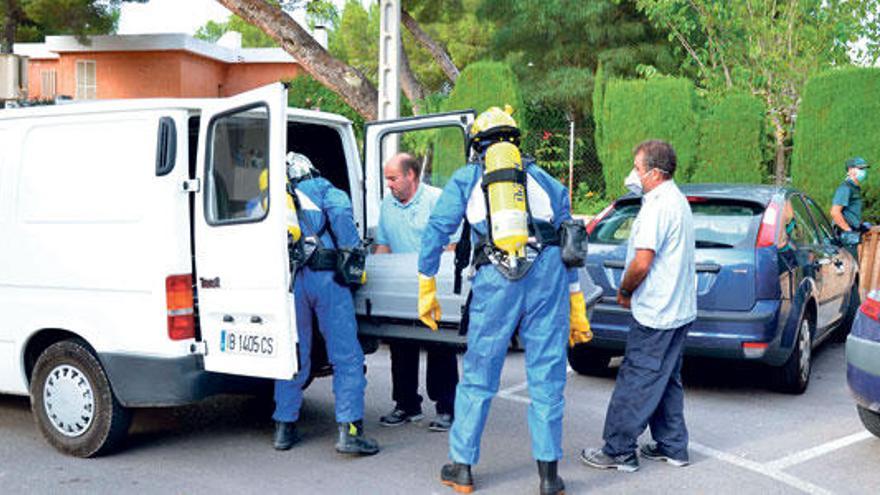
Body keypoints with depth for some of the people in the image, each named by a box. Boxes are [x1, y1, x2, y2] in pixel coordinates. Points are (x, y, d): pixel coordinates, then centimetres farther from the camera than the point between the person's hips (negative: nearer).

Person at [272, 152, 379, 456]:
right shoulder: (321, 188, 14)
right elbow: (340, 211, -6)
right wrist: (351, 252, -2)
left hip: (288, 280, 4)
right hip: (324, 276, -4)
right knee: (347, 357, -1)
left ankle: (284, 428, 19)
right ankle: (349, 431, -6)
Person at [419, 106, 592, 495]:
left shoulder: (465, 178, 17)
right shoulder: (544, 180, 23)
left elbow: (435, 232, 8)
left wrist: (426, 290, 13)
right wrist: (576, 308, 25)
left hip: (495, 277, -2)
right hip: (548, 272, 2)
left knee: (478, 375, 10)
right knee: (546, 375, 8)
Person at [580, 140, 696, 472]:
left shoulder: (657, 206, -19)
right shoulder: (677, 200, 14)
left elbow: (642, 263, -25)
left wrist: (624, 291, -7)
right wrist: (631, 290, 14)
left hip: (655, 313, -10)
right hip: (679, 309, 10)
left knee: (636, 382, -3)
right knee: (666, 381, 17)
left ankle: (618, 451, 5)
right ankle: (671, 446, 25)